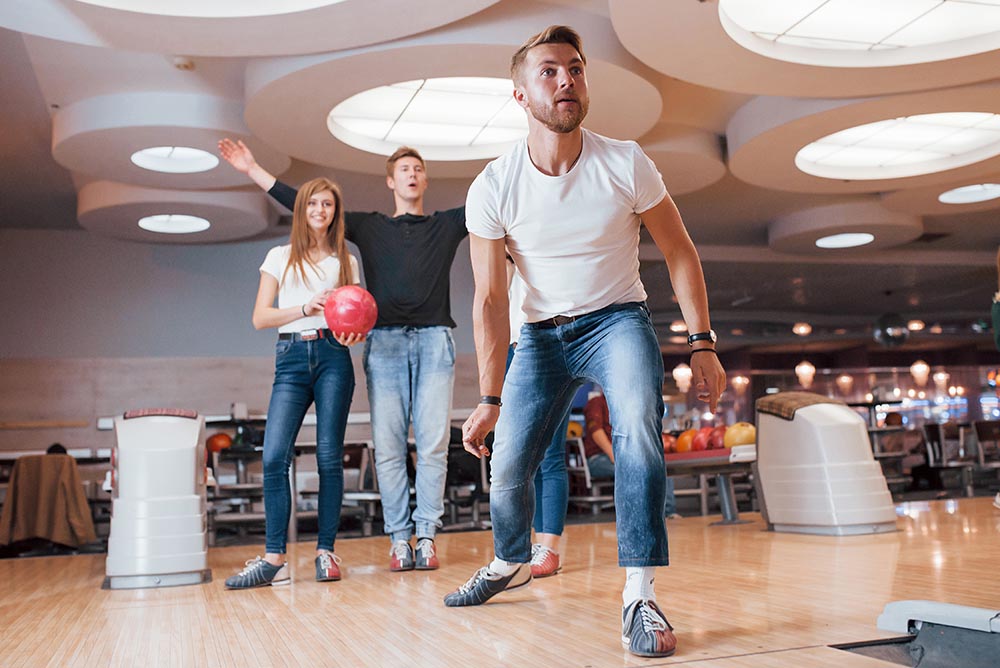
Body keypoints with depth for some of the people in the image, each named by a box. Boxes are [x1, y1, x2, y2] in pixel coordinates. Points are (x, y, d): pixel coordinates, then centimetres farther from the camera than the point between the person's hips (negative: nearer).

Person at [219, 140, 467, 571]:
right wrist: (252, 170, 17)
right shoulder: (369, 227, 19)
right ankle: (399, 539, 0)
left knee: (433, 444, -5)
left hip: (434, 340, 0)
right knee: (388, 445, -4)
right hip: (384, 341, 1)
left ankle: (426, 536, -1)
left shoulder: (446, 225, 18)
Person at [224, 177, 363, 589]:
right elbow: (259, 318, 6)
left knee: (329, 456, -3)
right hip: (291, 358, 0)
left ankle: (326, 552, 4)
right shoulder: (280, 257, 13)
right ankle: (274, 559, -8)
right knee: (274, 457, -11)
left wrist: (352, 334, -8)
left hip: (333, 356, 0)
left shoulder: (345, 261, 16)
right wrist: (306, 308, -8)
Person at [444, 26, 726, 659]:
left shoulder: (625, 164, -15)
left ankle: (640, 596, -22)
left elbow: (680, 253, -3)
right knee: (507, 467, 1)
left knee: (639, 427, -30)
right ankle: (511, 563, 34)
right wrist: (491, 400, -14)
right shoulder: (492, 189, -14)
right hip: (542, 333, 2)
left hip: (618, 321, -1)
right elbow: (491, 299, -10)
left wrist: (703, 345, -7)